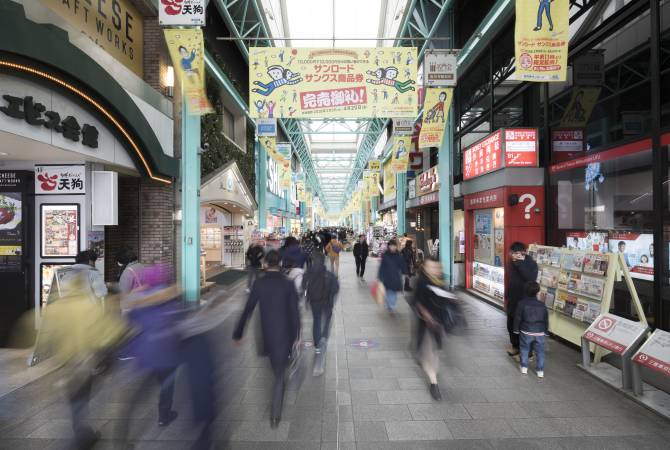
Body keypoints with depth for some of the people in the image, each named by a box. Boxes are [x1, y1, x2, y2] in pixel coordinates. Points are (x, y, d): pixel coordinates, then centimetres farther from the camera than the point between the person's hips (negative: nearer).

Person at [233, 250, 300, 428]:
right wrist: (296, 335, 1)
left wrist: (238, 334, 1)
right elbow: (295, 312, -11)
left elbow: (247, 310, -8)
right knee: (280, 374, 8)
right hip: (285, 334, -3)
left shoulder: (258, 283, -10)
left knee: (277, 368, 28)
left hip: (267, 334, 3)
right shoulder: (288, 284, -13)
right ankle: (275, 415, 9)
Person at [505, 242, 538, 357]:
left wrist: (520, 263, -31)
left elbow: (531, 278, -31)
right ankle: (515, 346, 34)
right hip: (512, 299, 7)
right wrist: (507, 297, 17)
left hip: (525, 301, -7)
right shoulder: (513, 263, 4)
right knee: (511, 325, 16)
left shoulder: (531, 264, -14)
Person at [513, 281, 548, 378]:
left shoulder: (522, 303, -9)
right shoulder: (542, 305, -1)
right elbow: (546, 320, 6)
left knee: (524, 349, 12)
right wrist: (546, 331, 19)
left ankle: (524, 367, 18)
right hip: (540, 332, 2)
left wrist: (516, 329, 4)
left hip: (526, 332, -2)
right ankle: (540, 371, 17)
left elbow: (517, 318, -7)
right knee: (540, 351, 12)